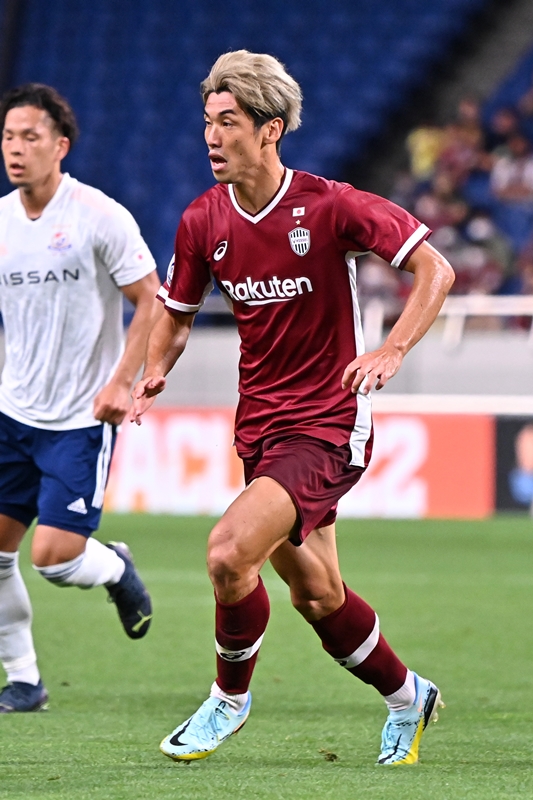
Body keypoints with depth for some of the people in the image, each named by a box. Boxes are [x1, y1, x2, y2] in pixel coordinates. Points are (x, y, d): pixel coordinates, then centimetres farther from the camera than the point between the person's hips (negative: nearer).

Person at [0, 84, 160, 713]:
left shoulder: (99, 217, -12)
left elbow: (152, 301, -10)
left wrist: (122, 382, -17)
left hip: (81, 419, -5)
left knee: (53, 557, -12)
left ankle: (115, 569, 22)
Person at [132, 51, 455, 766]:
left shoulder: (331, 206, -15)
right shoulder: (203, 221, 0)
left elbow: (434, 270, -10)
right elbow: (176, 311, 15)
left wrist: (391, 351, -23)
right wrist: (154, 372, -4)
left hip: (328, 426, -6)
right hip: (259, 429, 6)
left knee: (230, 551, -22)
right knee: (316, 596, 13)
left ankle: (230, 697, 3)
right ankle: (406, 696, 37)